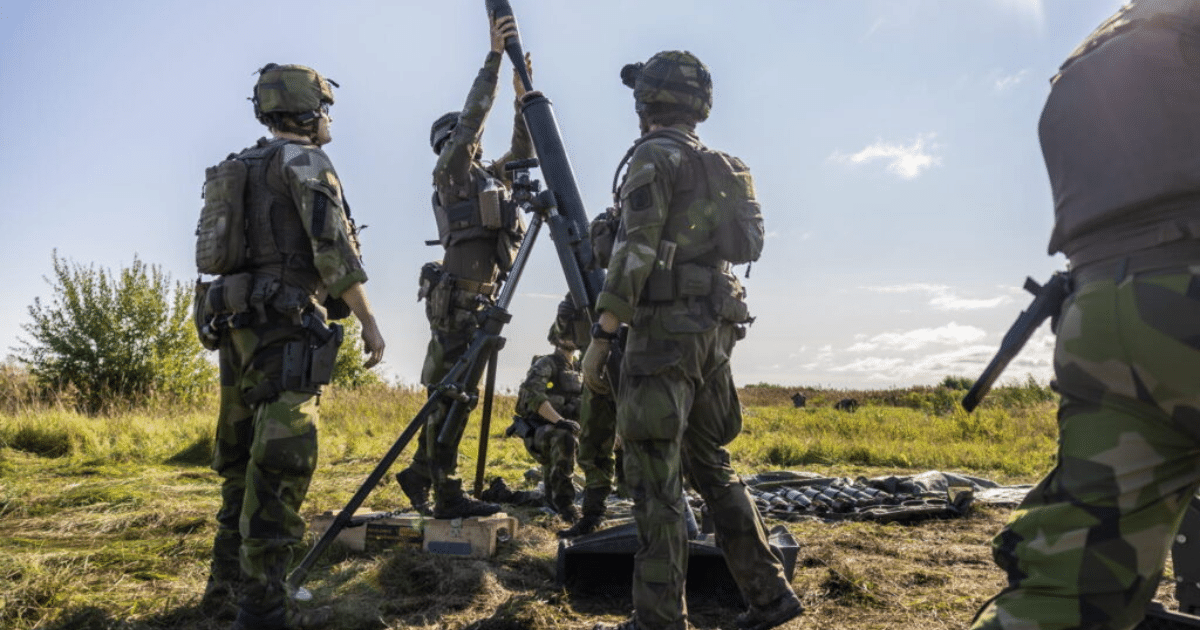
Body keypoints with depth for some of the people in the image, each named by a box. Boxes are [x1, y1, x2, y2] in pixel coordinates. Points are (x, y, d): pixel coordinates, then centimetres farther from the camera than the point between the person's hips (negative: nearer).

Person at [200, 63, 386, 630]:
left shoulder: (246, 169, 23)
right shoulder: (304, 160, -4)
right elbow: (333, 246, -16)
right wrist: (369, 322, -12)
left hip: (239, 323, 9)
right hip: (285, 327, -9)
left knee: (243, 459, 15)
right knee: (282, 461, -10)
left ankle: (227, 581, 25)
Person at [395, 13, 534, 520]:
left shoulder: (487, 177, 24)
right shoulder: (450, 170, 2)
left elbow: (523, 153, 27)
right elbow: (472, 116, -9)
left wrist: (522, 95, 19)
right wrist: (494, 56, -9)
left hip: (479, 298, 9)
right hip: (456, 294, -8)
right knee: (450, 394, -8)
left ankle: (419, 474, 22)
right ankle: (447, 495, -5)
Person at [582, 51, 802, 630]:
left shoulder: (654, 155, -7)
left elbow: (634, 251, -16)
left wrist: (600, 336, -15)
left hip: (667, 326, -9)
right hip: (714, 327, 9)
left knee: (654, 478, -3)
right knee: (709, 463, 16)